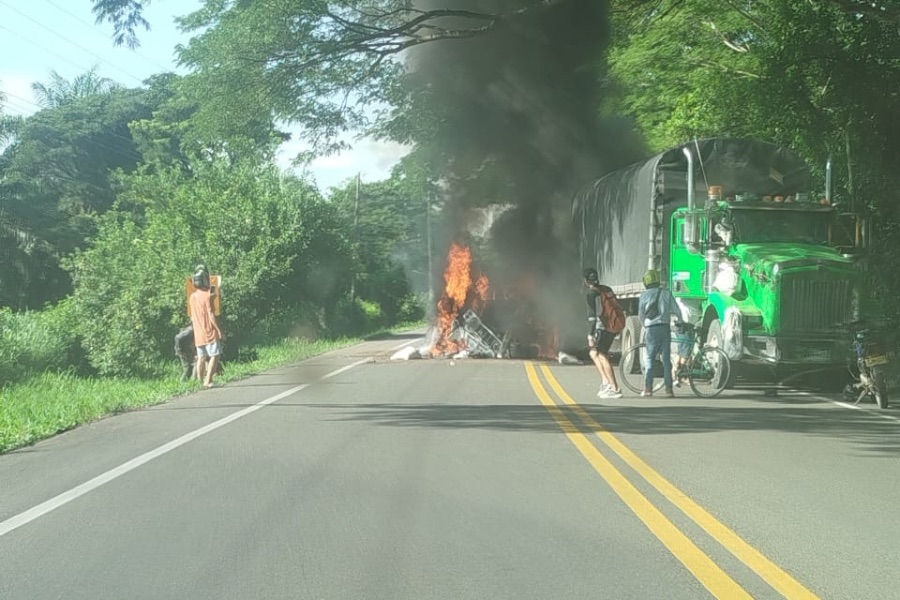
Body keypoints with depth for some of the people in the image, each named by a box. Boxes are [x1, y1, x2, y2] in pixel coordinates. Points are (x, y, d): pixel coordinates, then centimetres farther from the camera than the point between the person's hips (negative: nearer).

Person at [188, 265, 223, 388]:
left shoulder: (192, 297, 10)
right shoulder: (207, 296, -12)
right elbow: (211, 315, -15)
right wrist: (219, 330, -12)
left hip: (198, 334, 7)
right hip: (210, 332, -7)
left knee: (201, 358, 10)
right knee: (214, 356, -5)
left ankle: (200, 381, 8)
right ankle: (208, 381, -13)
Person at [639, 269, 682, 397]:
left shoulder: (644, 295, 4)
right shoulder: (666, 292, 6)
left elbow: (641, 315, 11)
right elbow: (676, 310, 6)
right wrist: (680, 321, 25)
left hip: (651, 329, -1)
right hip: (665, 327, 1)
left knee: (650, 358, 5)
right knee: (666, 359, 4)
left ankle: (648, 388, -2)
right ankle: (669, 389, 2)